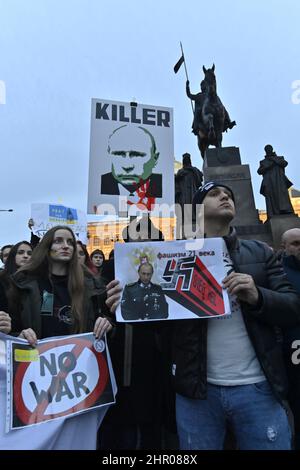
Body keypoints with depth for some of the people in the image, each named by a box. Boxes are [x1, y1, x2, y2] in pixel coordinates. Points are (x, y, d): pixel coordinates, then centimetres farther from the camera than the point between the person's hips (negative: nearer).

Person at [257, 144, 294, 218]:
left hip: (279, 181, 0)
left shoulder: (279, 158, 25)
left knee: (283, 197, -21)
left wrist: (274, 159, 0)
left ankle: (287, 214, -35)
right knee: (272, 200, -15)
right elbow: (259, 171, 9)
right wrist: (268, 166, -5)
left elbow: (285, 163, 3)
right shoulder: (263, 162, 25)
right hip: (269, 183, 1)